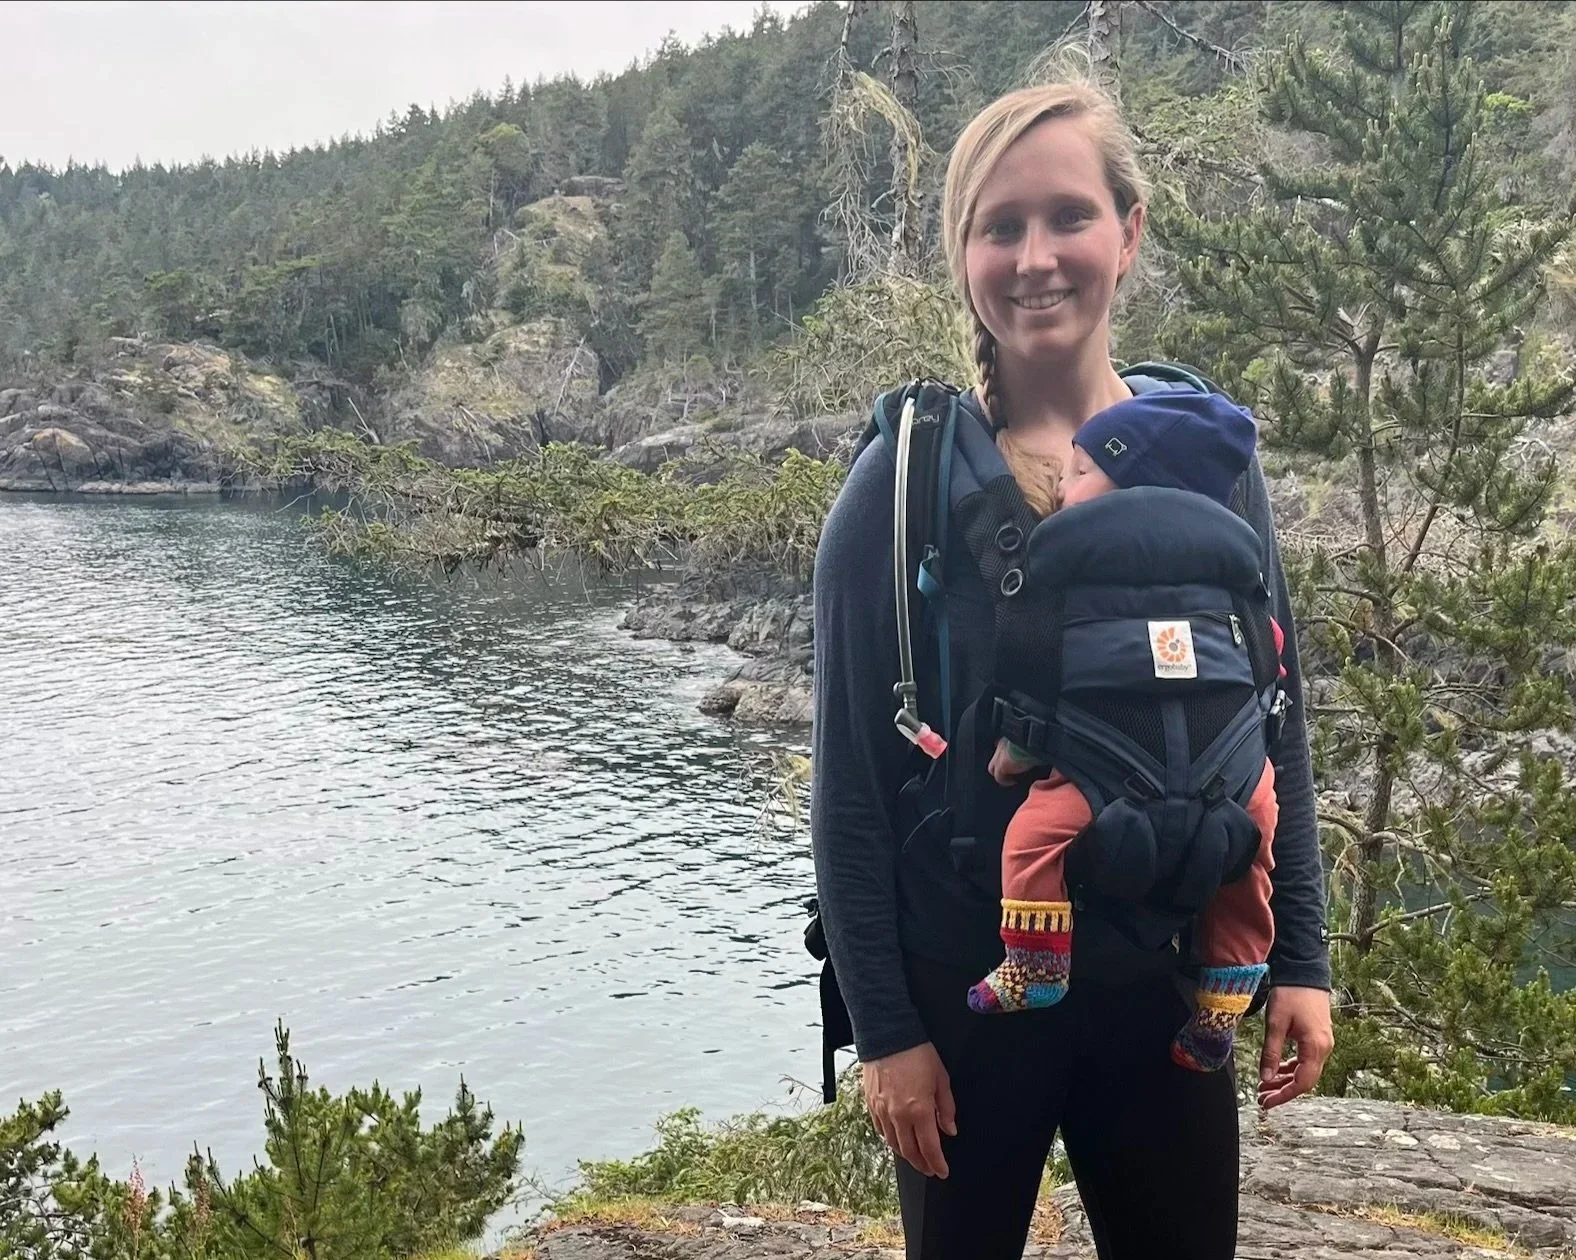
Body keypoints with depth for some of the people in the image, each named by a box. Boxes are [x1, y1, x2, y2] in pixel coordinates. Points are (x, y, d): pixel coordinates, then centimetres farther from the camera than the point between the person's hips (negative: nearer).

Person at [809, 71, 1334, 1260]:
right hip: (967, 990, -2)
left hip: (1168, 983, 3)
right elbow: (853, 782, -10)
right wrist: (883, 1026, -9)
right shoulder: (904, 481, -12)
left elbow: (1274, 726, 3)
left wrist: (1301, 957, 1)